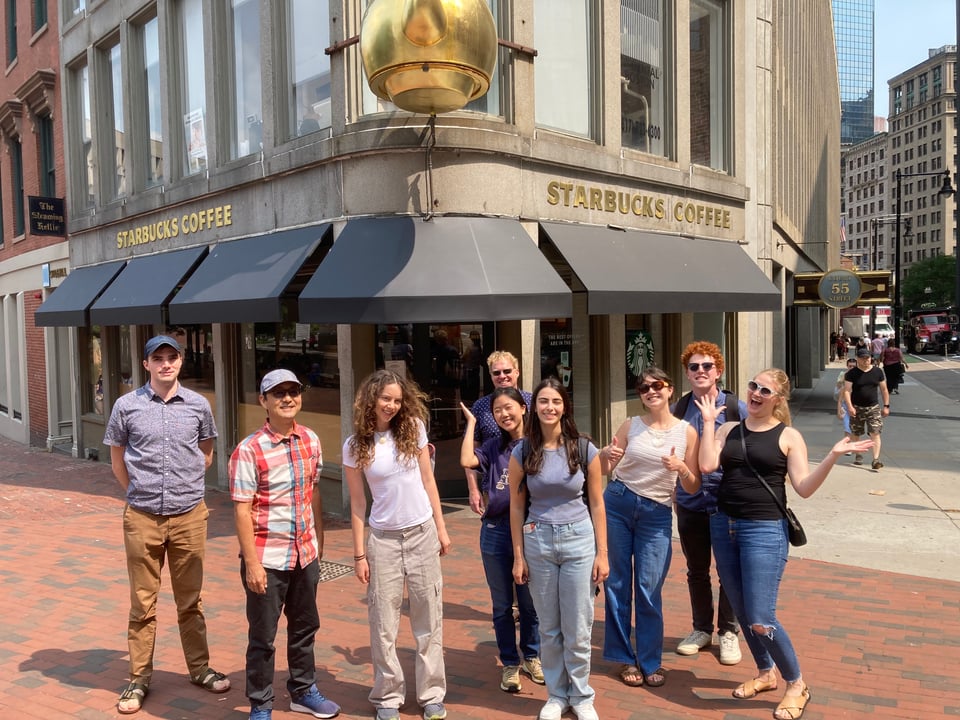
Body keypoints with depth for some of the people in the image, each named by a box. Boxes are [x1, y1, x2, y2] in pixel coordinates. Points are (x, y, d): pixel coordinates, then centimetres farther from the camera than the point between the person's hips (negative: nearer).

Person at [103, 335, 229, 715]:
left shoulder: (198, 405, 0)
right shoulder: (127, 406, -3)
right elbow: (117, 458, 9)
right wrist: (139, 492, 11)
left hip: (189, 516, 1)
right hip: (142, 518, -1)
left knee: (190, 600, 13)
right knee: (143, 602, 10)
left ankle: (200, 669, 27)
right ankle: (139, 679, 23)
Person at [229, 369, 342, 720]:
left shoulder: (311, 440, 1)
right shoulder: (249, 450, -16)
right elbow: (242, 510, -15)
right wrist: (252, 563, -17)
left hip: (305, 553, 5)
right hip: (267, 559, -5)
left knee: (304, 627, 19)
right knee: (262, 636, 8)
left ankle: (303, 692, 38)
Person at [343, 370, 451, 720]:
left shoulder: (413, 429, -2)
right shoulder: (355, 445, -5)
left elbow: (428, 481, 4)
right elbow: (357, 502, -1)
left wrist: (441, 528, 3)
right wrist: (359, 553, -1)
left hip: (423, 533, 1)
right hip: (383, 539, -1)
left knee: (428, 619, 8)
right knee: (384, 624, 5)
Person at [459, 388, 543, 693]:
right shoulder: (494, 447, 5)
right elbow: (467, 461, -13)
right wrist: (471, 423, -3)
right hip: (495, 532, 2)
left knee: (529, 603, 12)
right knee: (502, 605, 11)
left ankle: (531, 657, 32)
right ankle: (510, 663, 26)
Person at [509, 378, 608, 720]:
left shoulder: (585, 449, -4)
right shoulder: (522, 452, -3)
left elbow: (596, 504, 1)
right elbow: (516, 507, 2)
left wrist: (602, 553, -1)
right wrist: (518, 557, 1)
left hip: (579, 541, -1)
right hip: (538, 542, 1)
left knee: (577, 629, 5)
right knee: (549, 628, 11)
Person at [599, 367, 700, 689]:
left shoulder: (687, 431, 0)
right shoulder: (631, 425, 2)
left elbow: (692, 486, 2)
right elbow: (603, 469, 6)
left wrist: (681, 468, -18)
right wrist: (606, 454, -16)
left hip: (657, 514, -1)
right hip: (617, 505, 1)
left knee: (649, 590, -1)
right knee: (617, 583, 5)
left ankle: (650, 661, 17)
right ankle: (625, 657, 19)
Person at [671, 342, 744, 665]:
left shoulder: (736, 407, -8)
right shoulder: (680, 409, 1)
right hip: (690, 502, 3)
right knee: (696, 571, 16)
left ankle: (728, 632, 28)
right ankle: (701, 629, 34)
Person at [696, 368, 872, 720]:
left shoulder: (788, 436, -3)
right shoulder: (728, 430, 6)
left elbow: (804, 488, -9)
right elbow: (707, 466, -10)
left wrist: (832, 456, -20)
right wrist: (708, 422, -6)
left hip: (765, 531, -4)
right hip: (723, 526, 5)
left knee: (760, 620, -7)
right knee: (741, 612, 14)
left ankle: (797, 684, 18)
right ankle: (765, 673, 37)